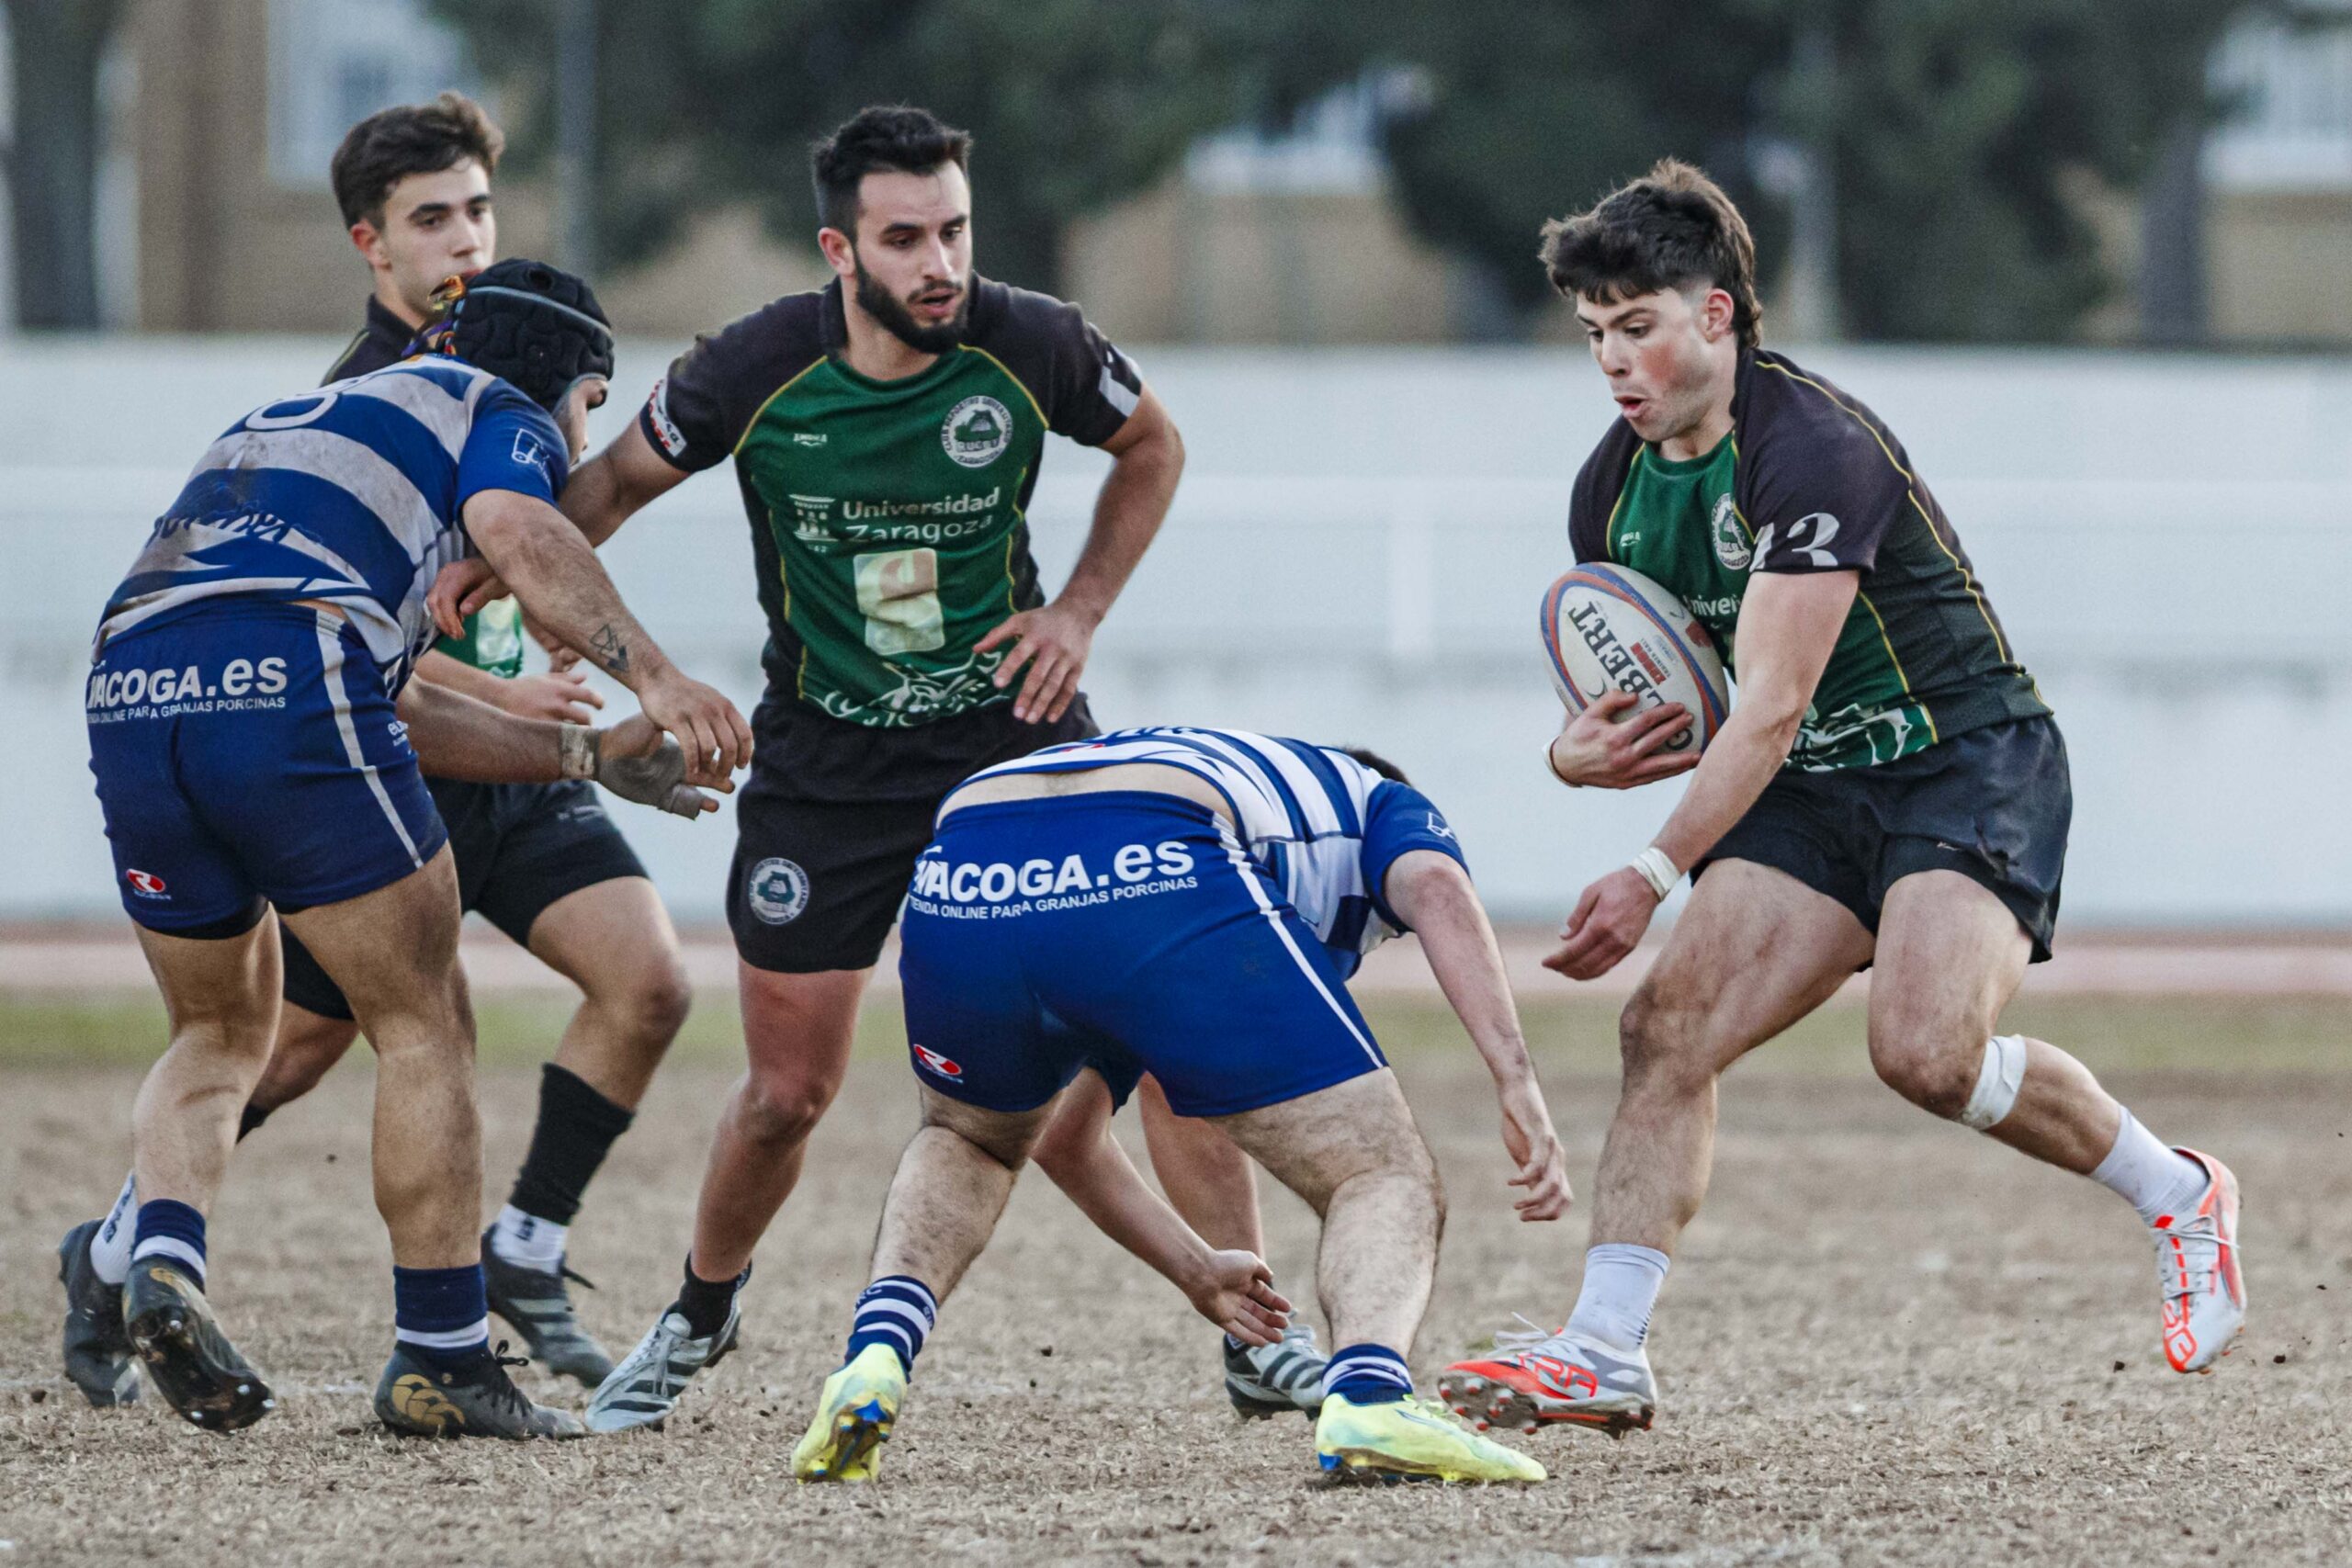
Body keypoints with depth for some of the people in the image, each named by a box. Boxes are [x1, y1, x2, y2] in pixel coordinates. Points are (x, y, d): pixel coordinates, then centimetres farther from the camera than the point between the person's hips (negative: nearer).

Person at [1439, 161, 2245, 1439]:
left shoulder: (1813, 448, -22)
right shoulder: (1612, 491, 3)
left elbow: (1772, 706, -26)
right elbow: (1637, 705, 13)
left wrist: (1654, 877, -31)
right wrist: (1582, 752, -12)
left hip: (1969, 761, -8)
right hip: (1814, 793, 8)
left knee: (1926, 1052, -26)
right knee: (1667, 1025, -11)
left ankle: (2176, 1193, -1)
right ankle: (1603, 1353, -13)